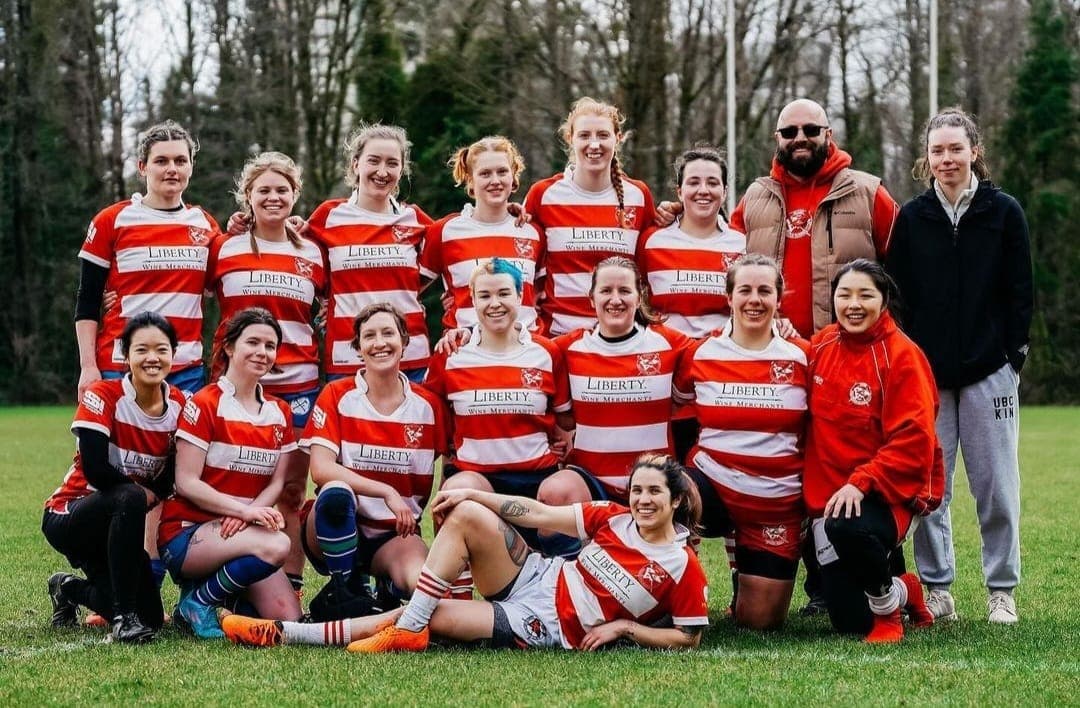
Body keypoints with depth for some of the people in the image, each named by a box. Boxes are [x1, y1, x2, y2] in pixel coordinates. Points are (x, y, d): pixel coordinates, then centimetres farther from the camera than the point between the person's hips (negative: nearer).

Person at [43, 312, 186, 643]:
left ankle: (70, 589, 25)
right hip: (67, 517, -6)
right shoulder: (102, 397, -18)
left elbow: (170, 480, 0)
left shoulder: (180, 405, -4)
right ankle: (124, 617, -27)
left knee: (151, 618, -7)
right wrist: (145, 494, -15)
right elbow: (95, 470, -26)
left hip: (122, 523, 6)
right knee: (129, 498, -37)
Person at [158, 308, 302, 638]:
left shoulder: (280, 413, 11)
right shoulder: (204, 404, -8)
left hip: (239, 533, 6)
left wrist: (247, 515, -15)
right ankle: (197, 601, -11)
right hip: (187, 533, -6)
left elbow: (276, 482, 6)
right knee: (276, 545, -34)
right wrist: (245, 510, -23)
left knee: (288, 617, -15)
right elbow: (186, 483, -13)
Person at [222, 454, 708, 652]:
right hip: (535, 579, 5)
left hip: (551, 627, -5)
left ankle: (286, 633, -14)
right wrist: (472, 492, -4)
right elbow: (541, 515, 3)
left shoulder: (683, 567, -9)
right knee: (466, 514, -19)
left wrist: (624, 628, -16)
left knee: (432, 618, -19)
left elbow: (688, 637, -6)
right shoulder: (614, 518, 4)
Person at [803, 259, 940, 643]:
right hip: (827, 493, 4)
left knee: (847, 529, -39)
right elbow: (811, 422, 15)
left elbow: (913, 439, -15)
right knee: (850, 622, -4)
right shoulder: (820, 347, 5)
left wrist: (861, 483, -24)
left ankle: (888, 600, -8)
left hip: (888, 492, -4)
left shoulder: (902, 355, -10)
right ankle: (902, 590, 31)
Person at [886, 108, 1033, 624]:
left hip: (988, 370, -1)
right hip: (926, 372, 1)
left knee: (996, 486, 0)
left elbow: (1020, 291, 3)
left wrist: (1014, 353, -4)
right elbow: (896, 296, 7)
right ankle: (937, 589, 11)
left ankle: (1001, 590, 11)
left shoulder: (1003, 212, 2)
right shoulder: (911, 218, 6)